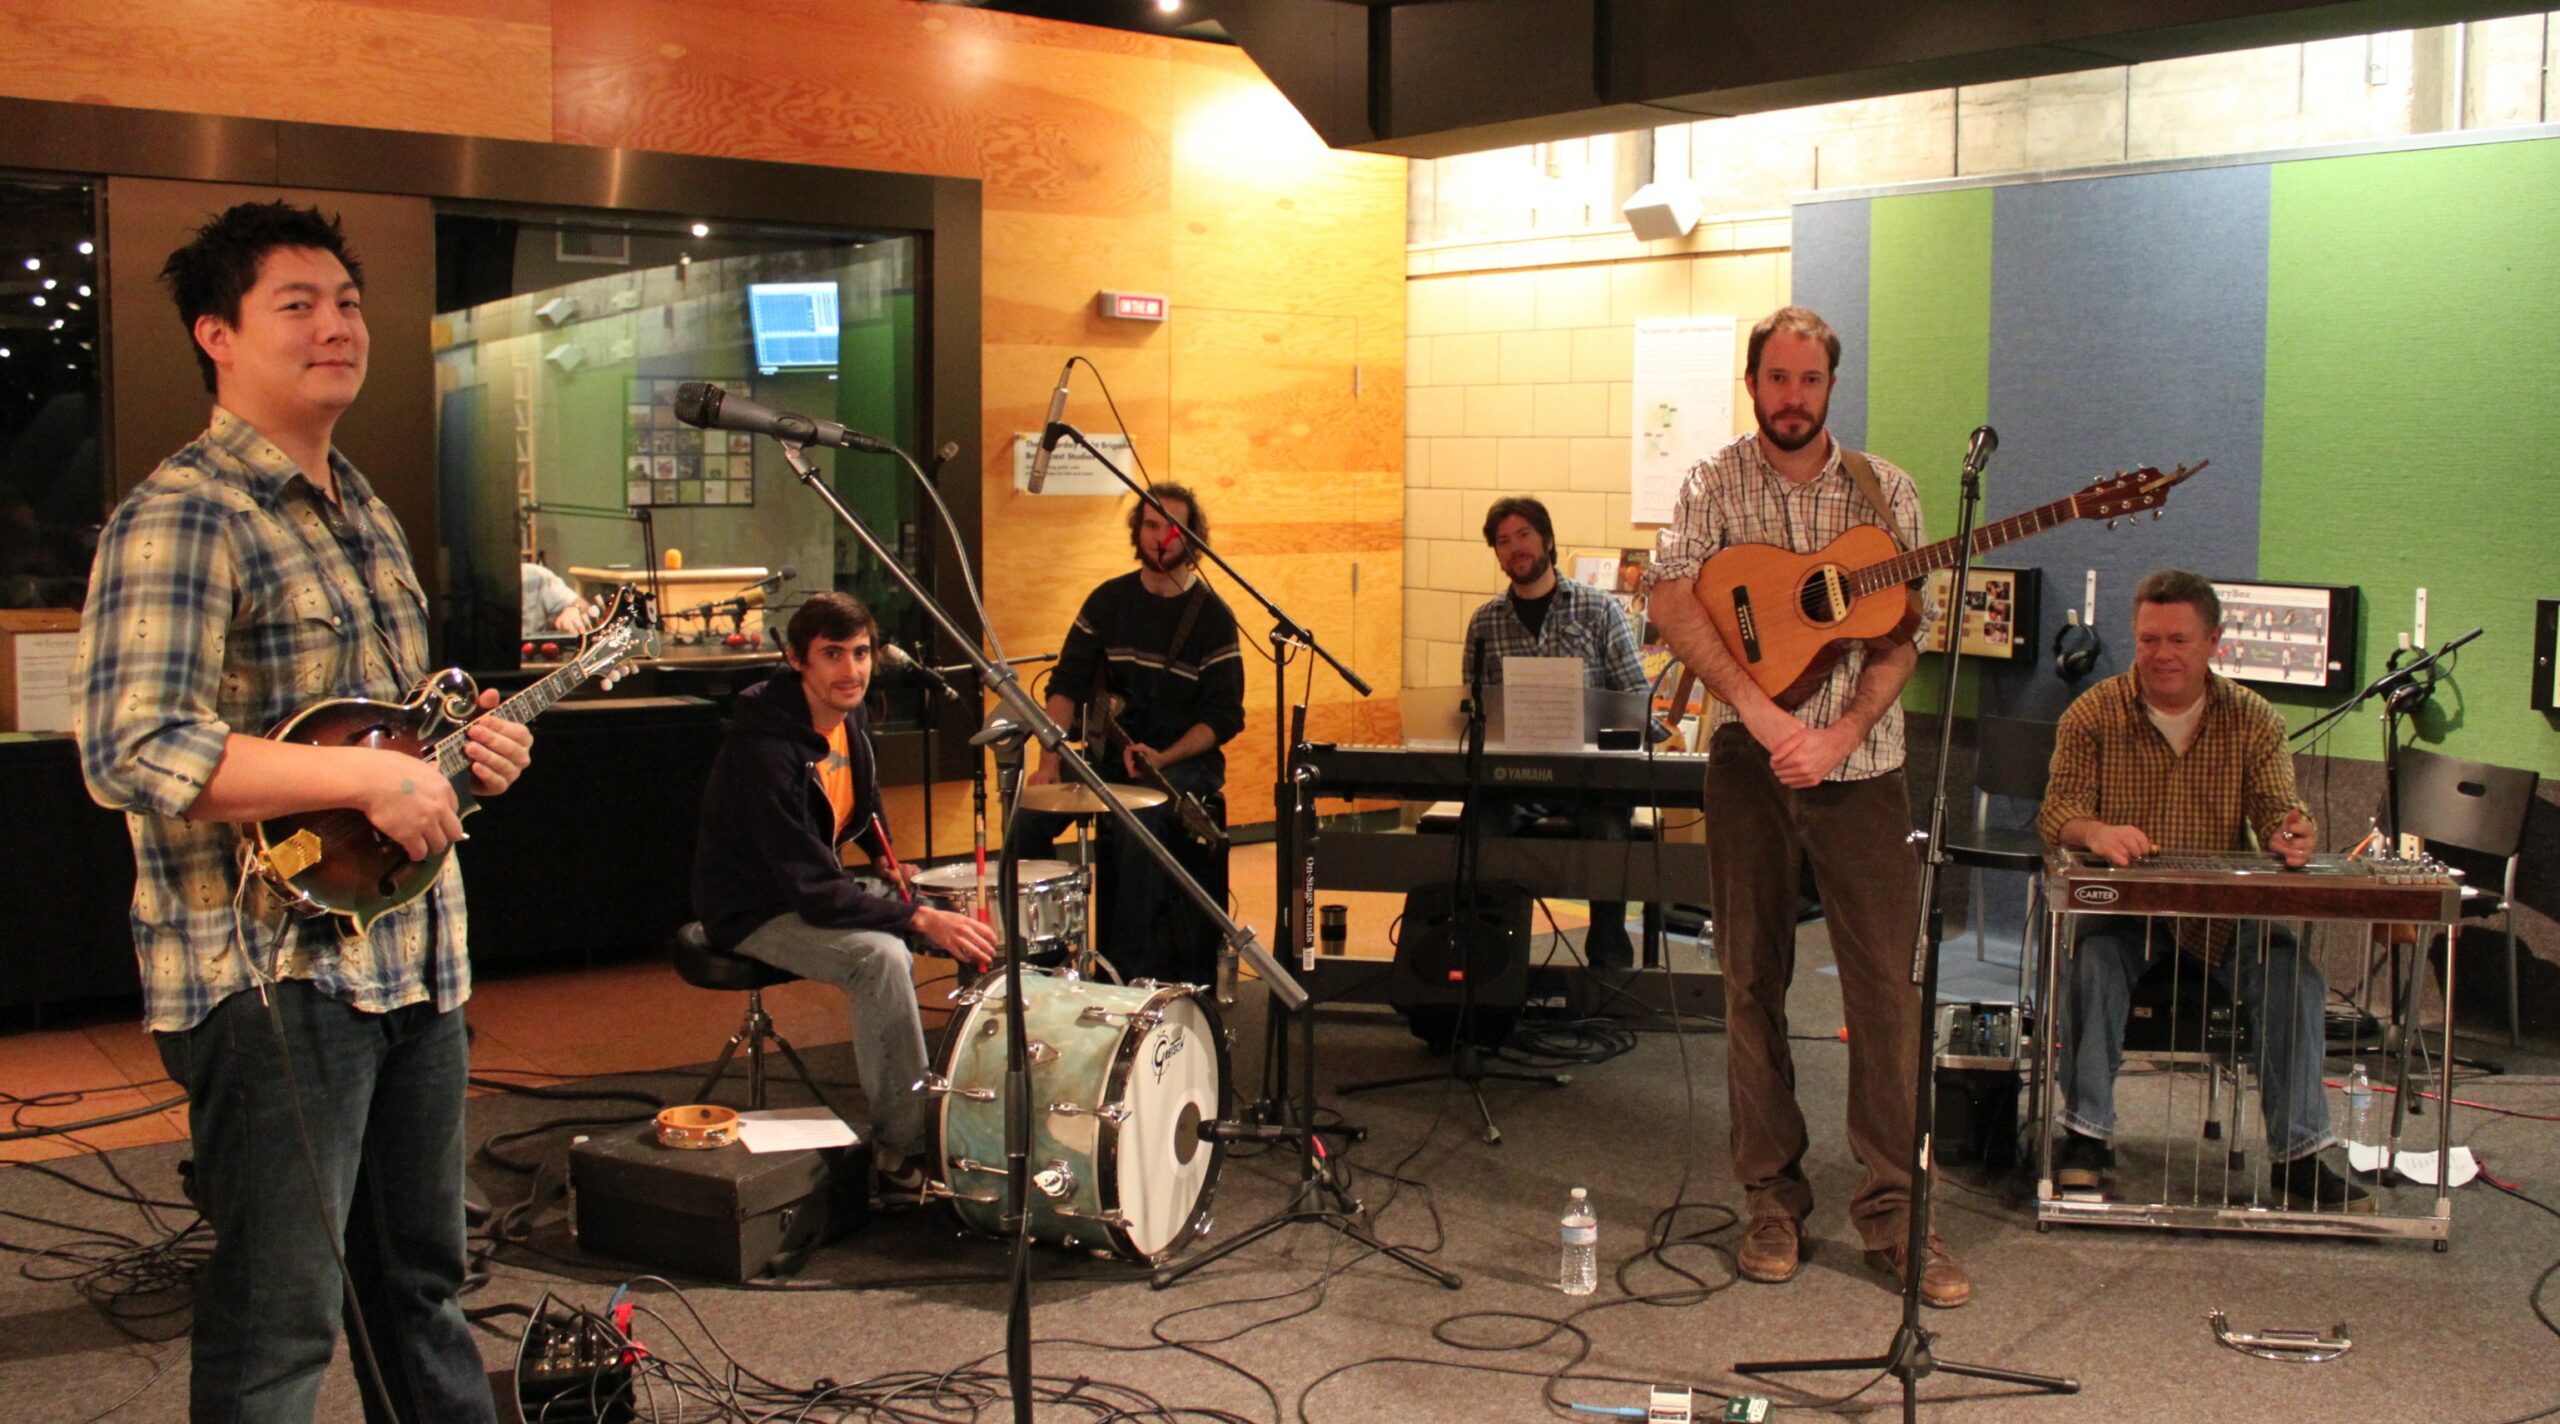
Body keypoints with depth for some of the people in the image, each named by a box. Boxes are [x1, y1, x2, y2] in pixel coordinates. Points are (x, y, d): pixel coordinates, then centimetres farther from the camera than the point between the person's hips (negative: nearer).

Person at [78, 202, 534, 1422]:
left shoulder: (363, 510, 16)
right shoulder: (182, 517, -13)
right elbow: (130, 750, -25)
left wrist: (464, 744, 6)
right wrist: (369, 779, -25)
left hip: (410, 956, 9)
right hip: (273, 977, -8)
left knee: (423, 1285, 20)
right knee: (278, 1325, 0)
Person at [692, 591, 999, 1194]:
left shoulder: (850, 716, -2)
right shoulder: (764, 748, -30)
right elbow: (814, 891, -33)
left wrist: (885, 856, 6)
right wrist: (919, 920, -37)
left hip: (818, 887, 9)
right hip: (754, 911, -9)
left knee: (963, 925, 2)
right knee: (880, 956, -32)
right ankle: (902, 1150, -22)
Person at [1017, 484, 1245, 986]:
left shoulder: (1212, 617, -3)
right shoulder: (1109, 601, 7)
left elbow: (1224, 717, -7)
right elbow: (1067, 684, 4)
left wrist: (1161, 758, -21)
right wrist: (1050, 760, -11)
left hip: (1185, 758, -4)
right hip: (1110, 751, 4)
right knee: (1027, 819, -20)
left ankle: (1127, 968, -23)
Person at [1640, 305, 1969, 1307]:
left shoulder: (1881, 491, 6)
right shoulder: (1717, 485, 3)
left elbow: (1901, 637, 0)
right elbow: (1669, 598, -13)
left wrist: (1839, 735, -16)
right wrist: (1757, 708, -23)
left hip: (1858, 762, 0)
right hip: (1749, 761, 0)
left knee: (1887, 983, -3)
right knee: (1754, 979, 5)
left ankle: (1894, 1212, 4)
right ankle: (1773, 1197, 17)